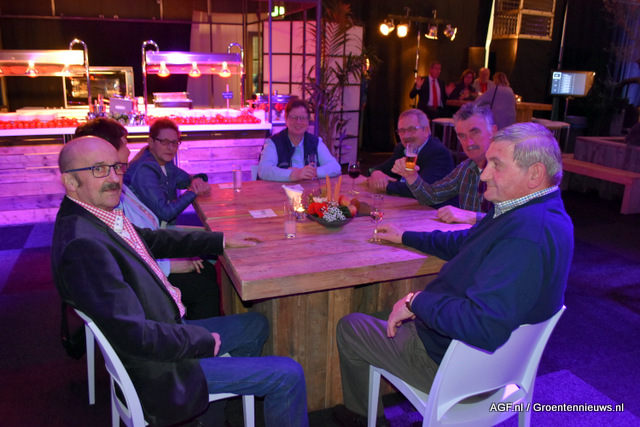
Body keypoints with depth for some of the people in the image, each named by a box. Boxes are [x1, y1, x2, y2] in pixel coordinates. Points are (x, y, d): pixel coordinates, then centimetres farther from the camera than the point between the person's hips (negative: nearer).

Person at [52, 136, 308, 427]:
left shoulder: (98, 216, -1)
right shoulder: (81, 243, -31)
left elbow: (151, 240, 16)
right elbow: (137, 336, -32)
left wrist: (222, 241, 17)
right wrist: (205, 340, -17)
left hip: (168, 329, 10)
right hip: (157, 370, -10)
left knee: (256, 325, 26)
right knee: (288, 375, -6)